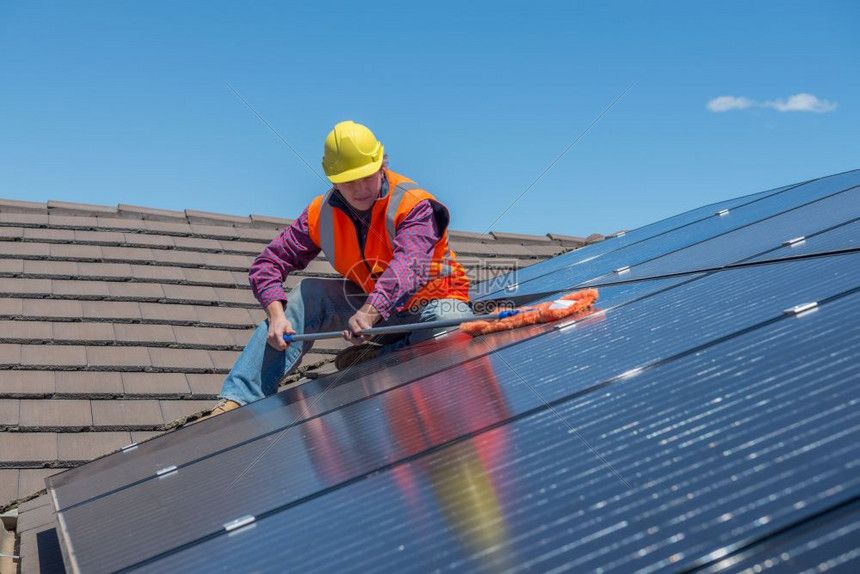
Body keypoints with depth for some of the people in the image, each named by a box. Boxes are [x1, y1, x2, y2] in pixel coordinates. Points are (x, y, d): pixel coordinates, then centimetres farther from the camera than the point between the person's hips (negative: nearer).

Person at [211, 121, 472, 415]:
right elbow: (267, 263, -7)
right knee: (308, 294, -20)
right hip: (371, 306, 4)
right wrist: (276, 315, -28)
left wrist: (370, 313, -58)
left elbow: (408, 264, -40)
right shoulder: (321, 213, -7)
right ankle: (238, 400, -25)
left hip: (434, 302, -3)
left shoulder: (415, 205, -22)